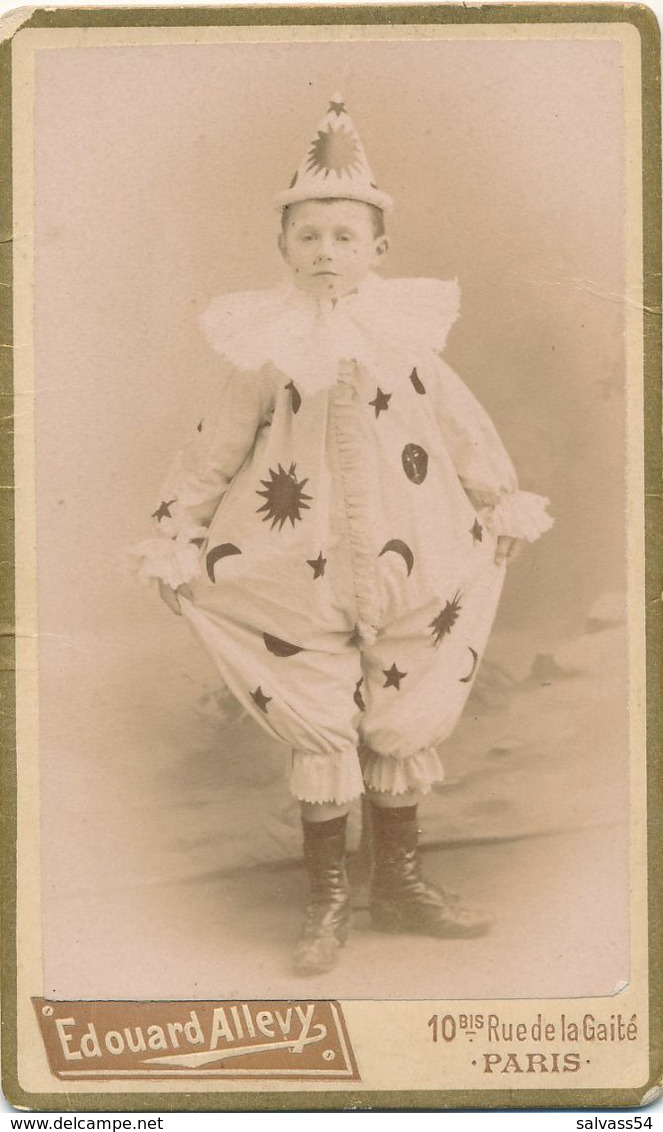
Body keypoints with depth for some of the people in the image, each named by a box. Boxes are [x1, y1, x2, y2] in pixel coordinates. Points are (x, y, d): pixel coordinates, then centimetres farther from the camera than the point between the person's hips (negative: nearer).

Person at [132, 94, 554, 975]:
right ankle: (328, 898, 19)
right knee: (320, 728, 4)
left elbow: (460, 425, 12)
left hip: (411, 569, 2)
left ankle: (400, 881, 28)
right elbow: (218, 442, 2)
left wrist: (504, 501, 18)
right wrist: (175, 532, 2)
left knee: (406, 721, 12)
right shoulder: (265, 341, -4)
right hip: (300, 576, -2)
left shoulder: (407, 329, 2)